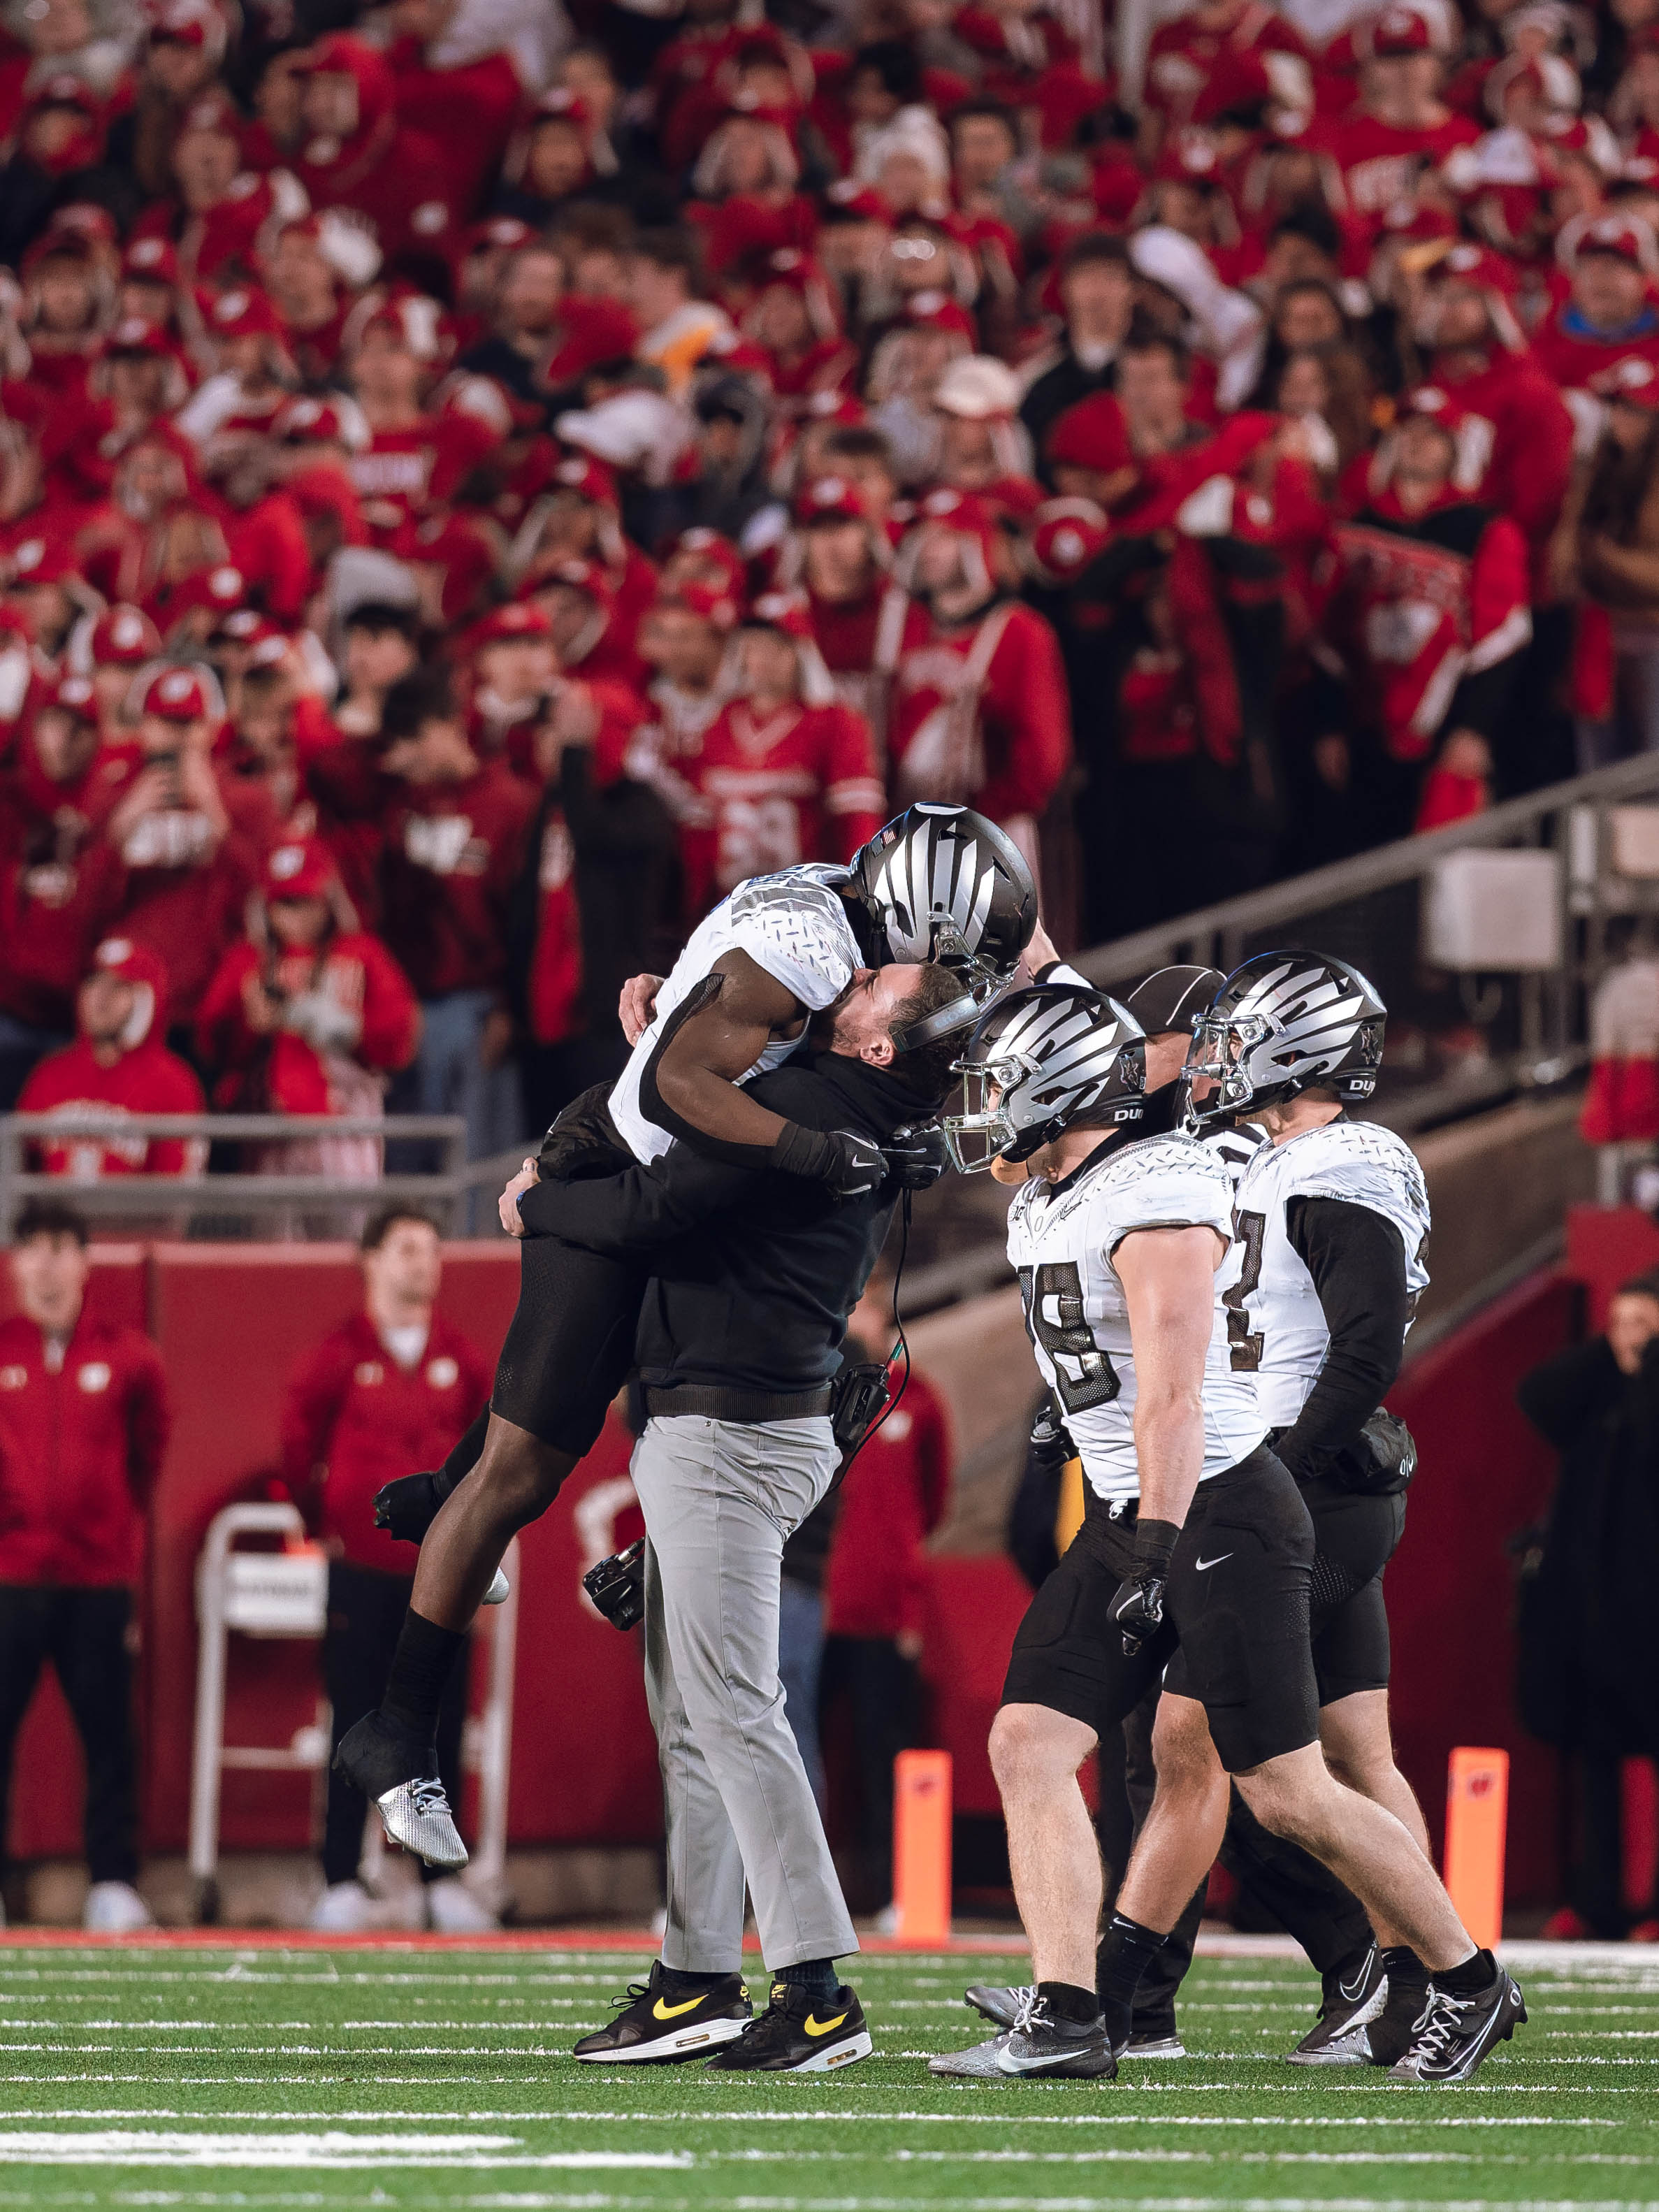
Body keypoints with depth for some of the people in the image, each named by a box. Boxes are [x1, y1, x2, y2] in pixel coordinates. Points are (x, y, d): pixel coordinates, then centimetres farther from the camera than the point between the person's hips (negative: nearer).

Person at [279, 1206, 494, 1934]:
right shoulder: (341, 1355, -2)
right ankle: (341, 1884, 1)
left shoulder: (458, 1357, 7)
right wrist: (324, 1519, 8)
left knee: (442, 1730, 3)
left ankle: (443, 1881, 7)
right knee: (355, 1729, -1)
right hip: (362, 1570, -3)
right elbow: (298, 1444, 5)